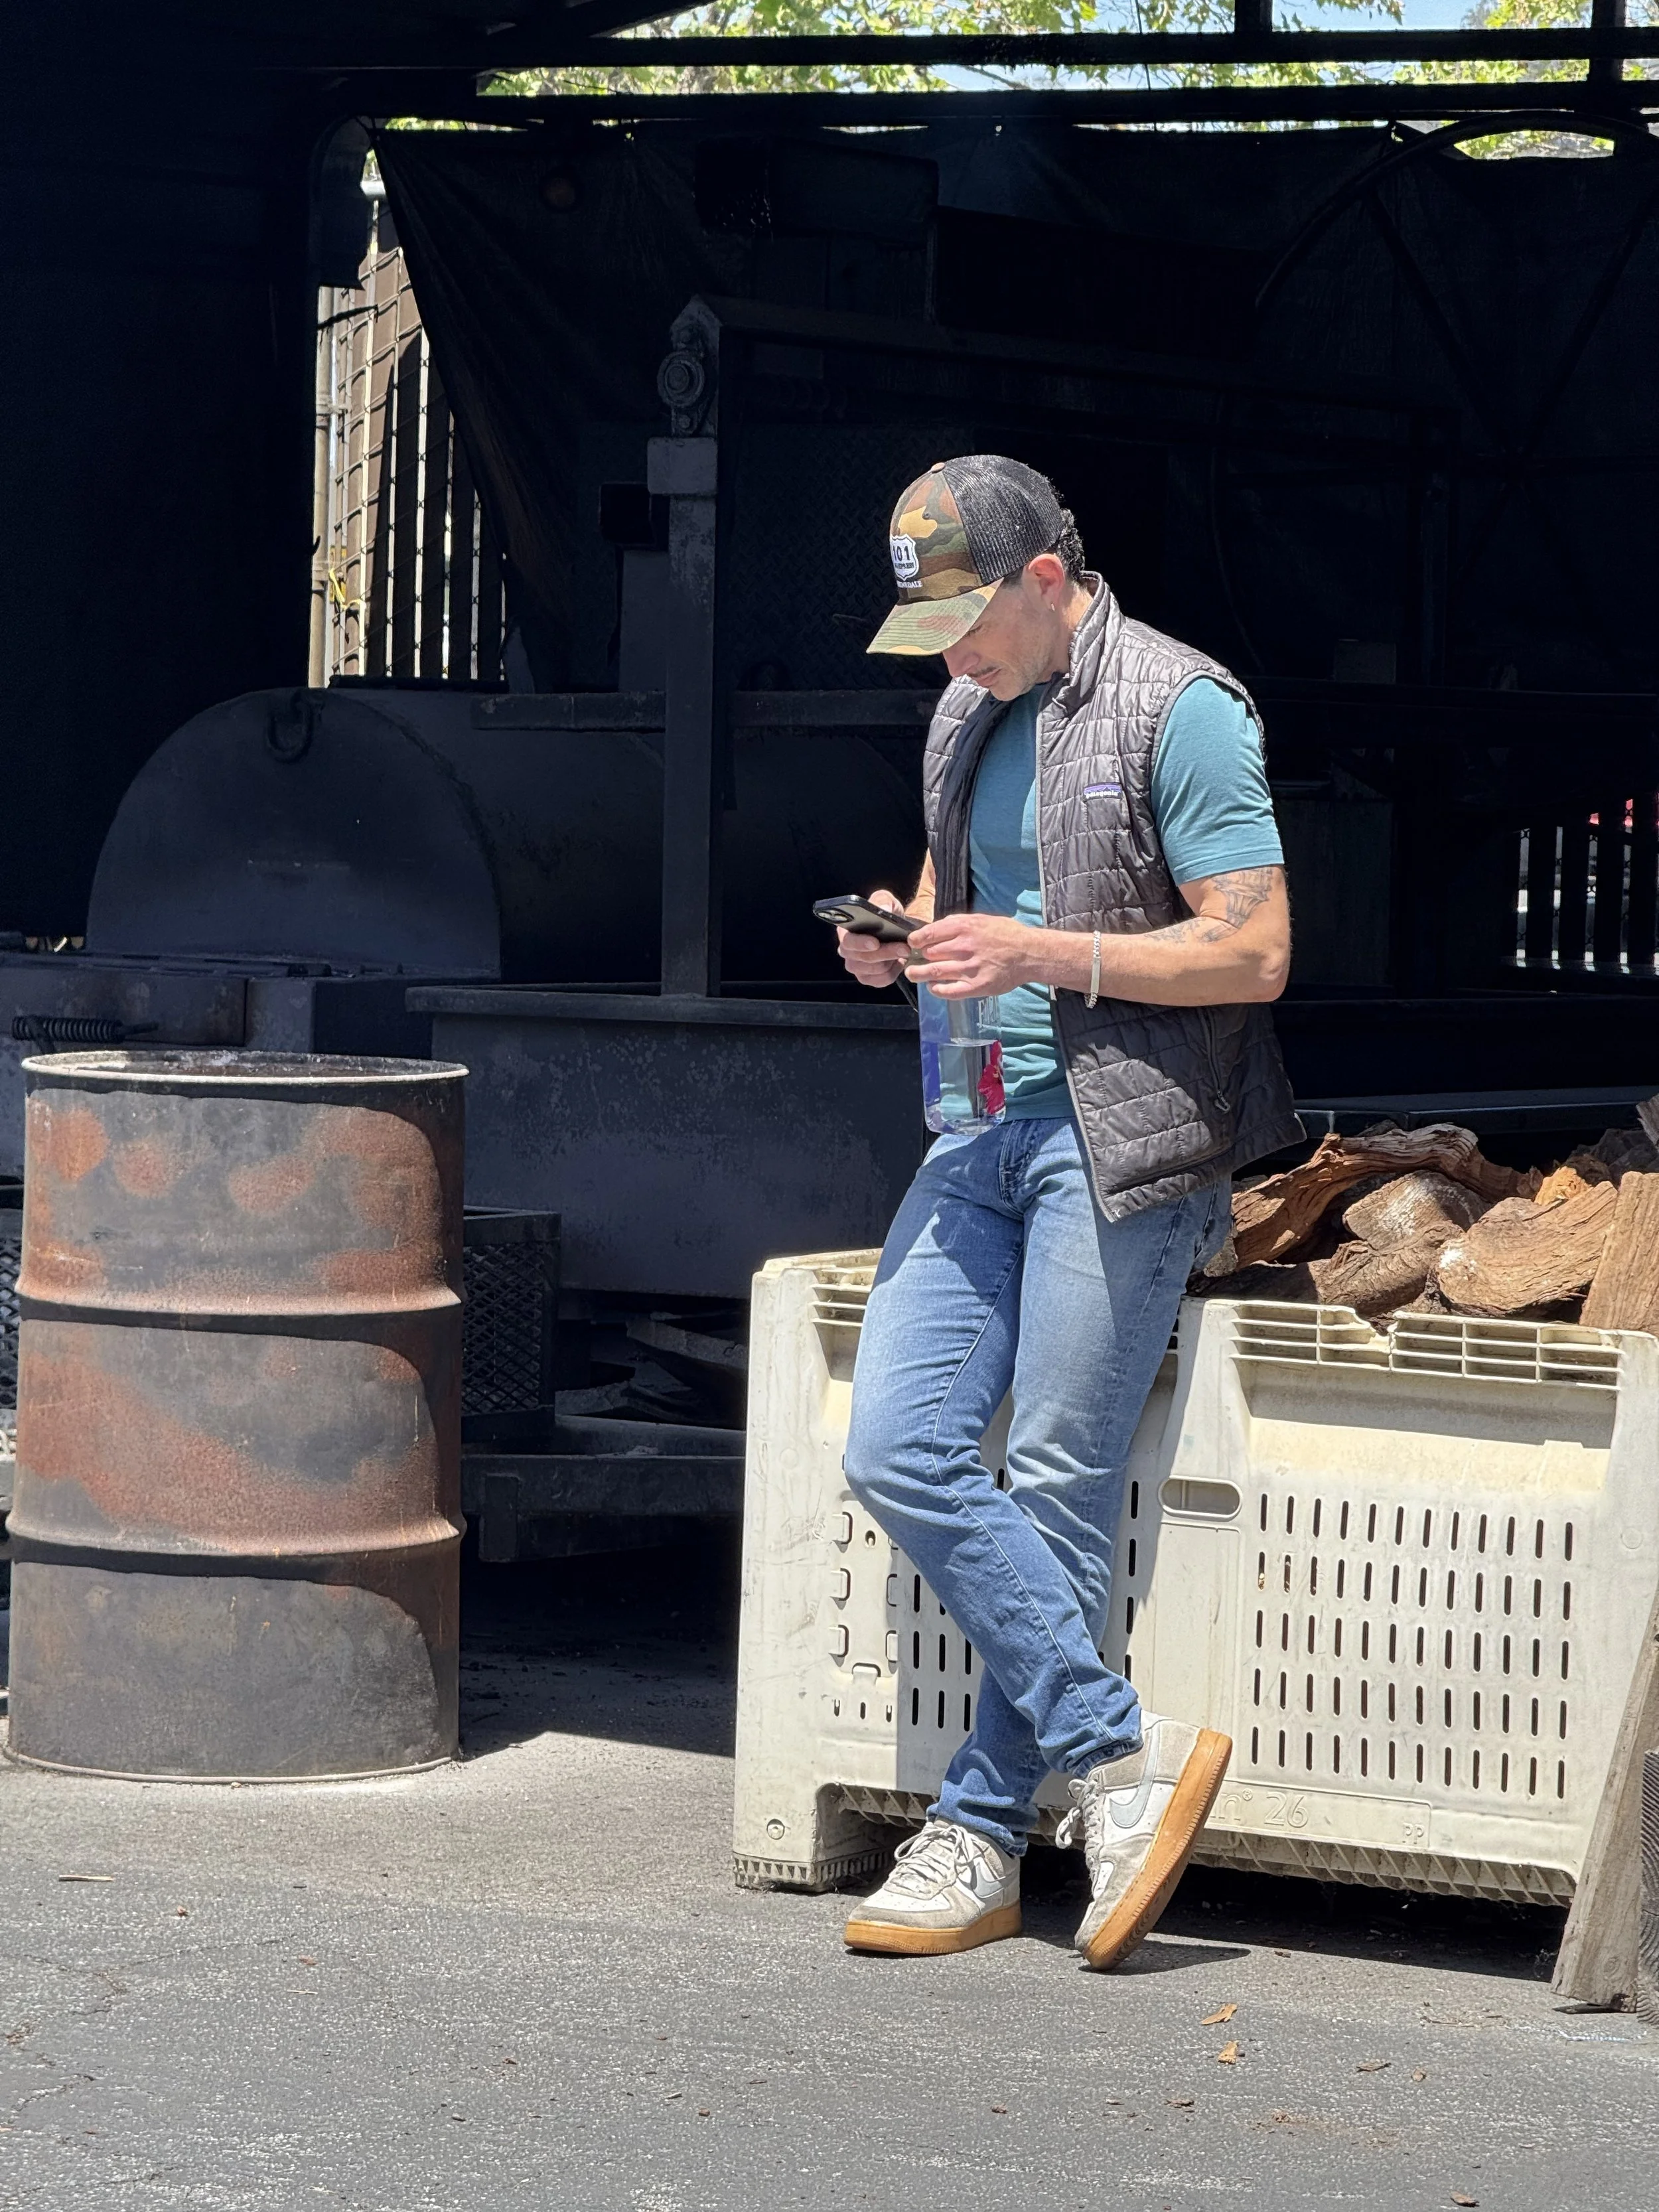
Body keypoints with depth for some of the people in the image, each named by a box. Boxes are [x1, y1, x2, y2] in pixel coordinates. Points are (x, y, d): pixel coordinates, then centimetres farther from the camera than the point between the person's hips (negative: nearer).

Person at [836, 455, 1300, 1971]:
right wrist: (900, 939, 7)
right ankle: (1124, 1758, -2)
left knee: (1055, 1495, -6)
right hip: (985, 1128, 8)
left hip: (1123, 1135, -8)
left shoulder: (1180, 710, -8)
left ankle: (982, 1839, 2)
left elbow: (1254, 952, -12)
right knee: (899, 1452, -5)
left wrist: (1039, 953, -19)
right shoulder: (966, 720, 16)